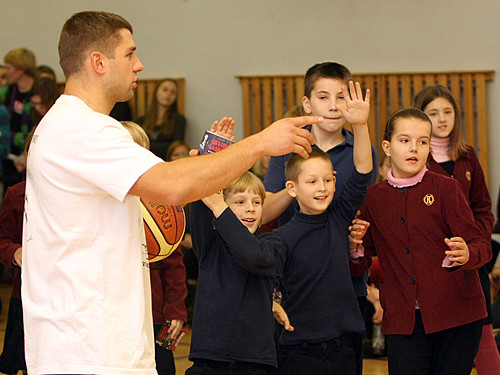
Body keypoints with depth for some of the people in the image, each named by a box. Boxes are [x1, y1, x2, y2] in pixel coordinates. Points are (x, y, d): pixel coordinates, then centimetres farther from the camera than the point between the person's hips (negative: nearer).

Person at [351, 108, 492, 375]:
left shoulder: (445, 188, 0)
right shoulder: (373, 198, 9)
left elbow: (482, 246, -6)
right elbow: (360, 267, 14)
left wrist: (466, 255, -29)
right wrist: (355, 248, -9)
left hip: (456, 314, -2)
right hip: (403, 320, 2)